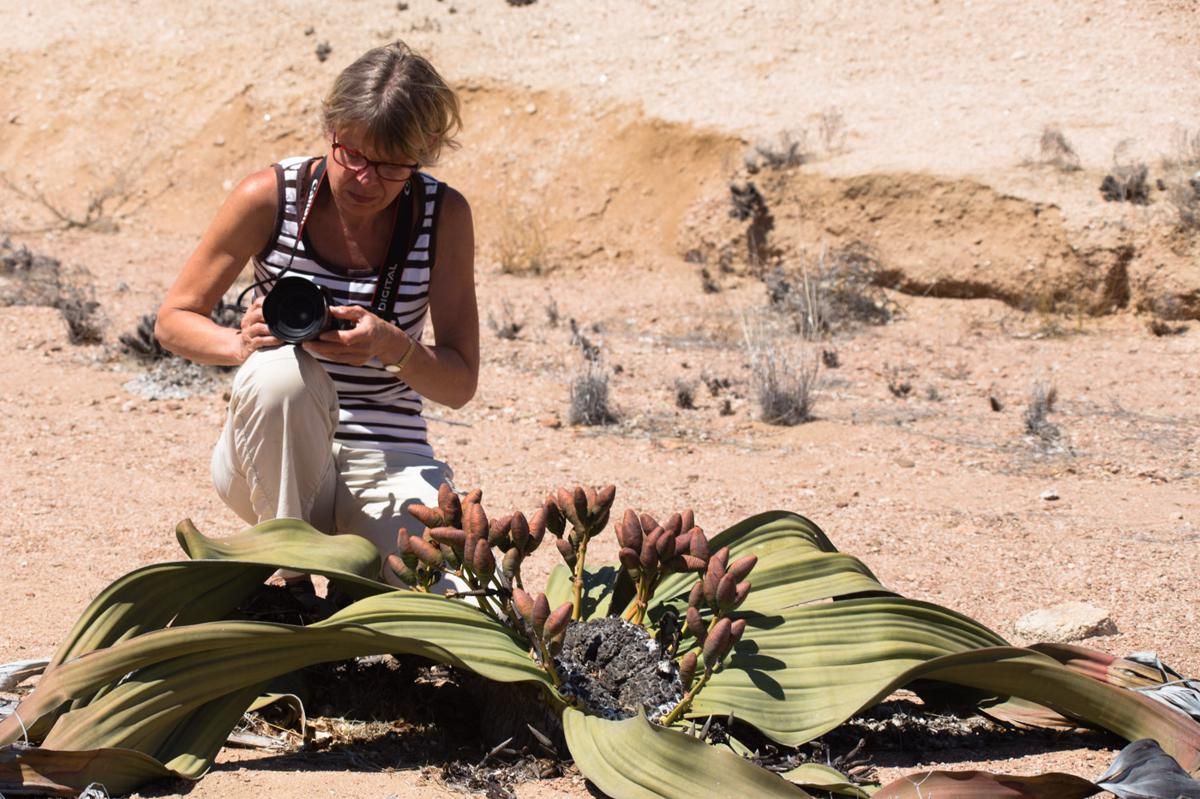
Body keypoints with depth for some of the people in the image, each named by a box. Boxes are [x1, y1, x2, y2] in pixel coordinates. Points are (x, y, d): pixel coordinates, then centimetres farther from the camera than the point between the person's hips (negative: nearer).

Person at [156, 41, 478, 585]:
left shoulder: (444, 216, -4)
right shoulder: (270, 197, -7)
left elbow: (461, 383, -4)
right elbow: (172, 321, 0)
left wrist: (393, 346, -26)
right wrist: (240, 343, -23)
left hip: (386, 460, 1)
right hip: (267, 462, -1)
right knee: (281, 372, -37)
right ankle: (291, 580, -16)